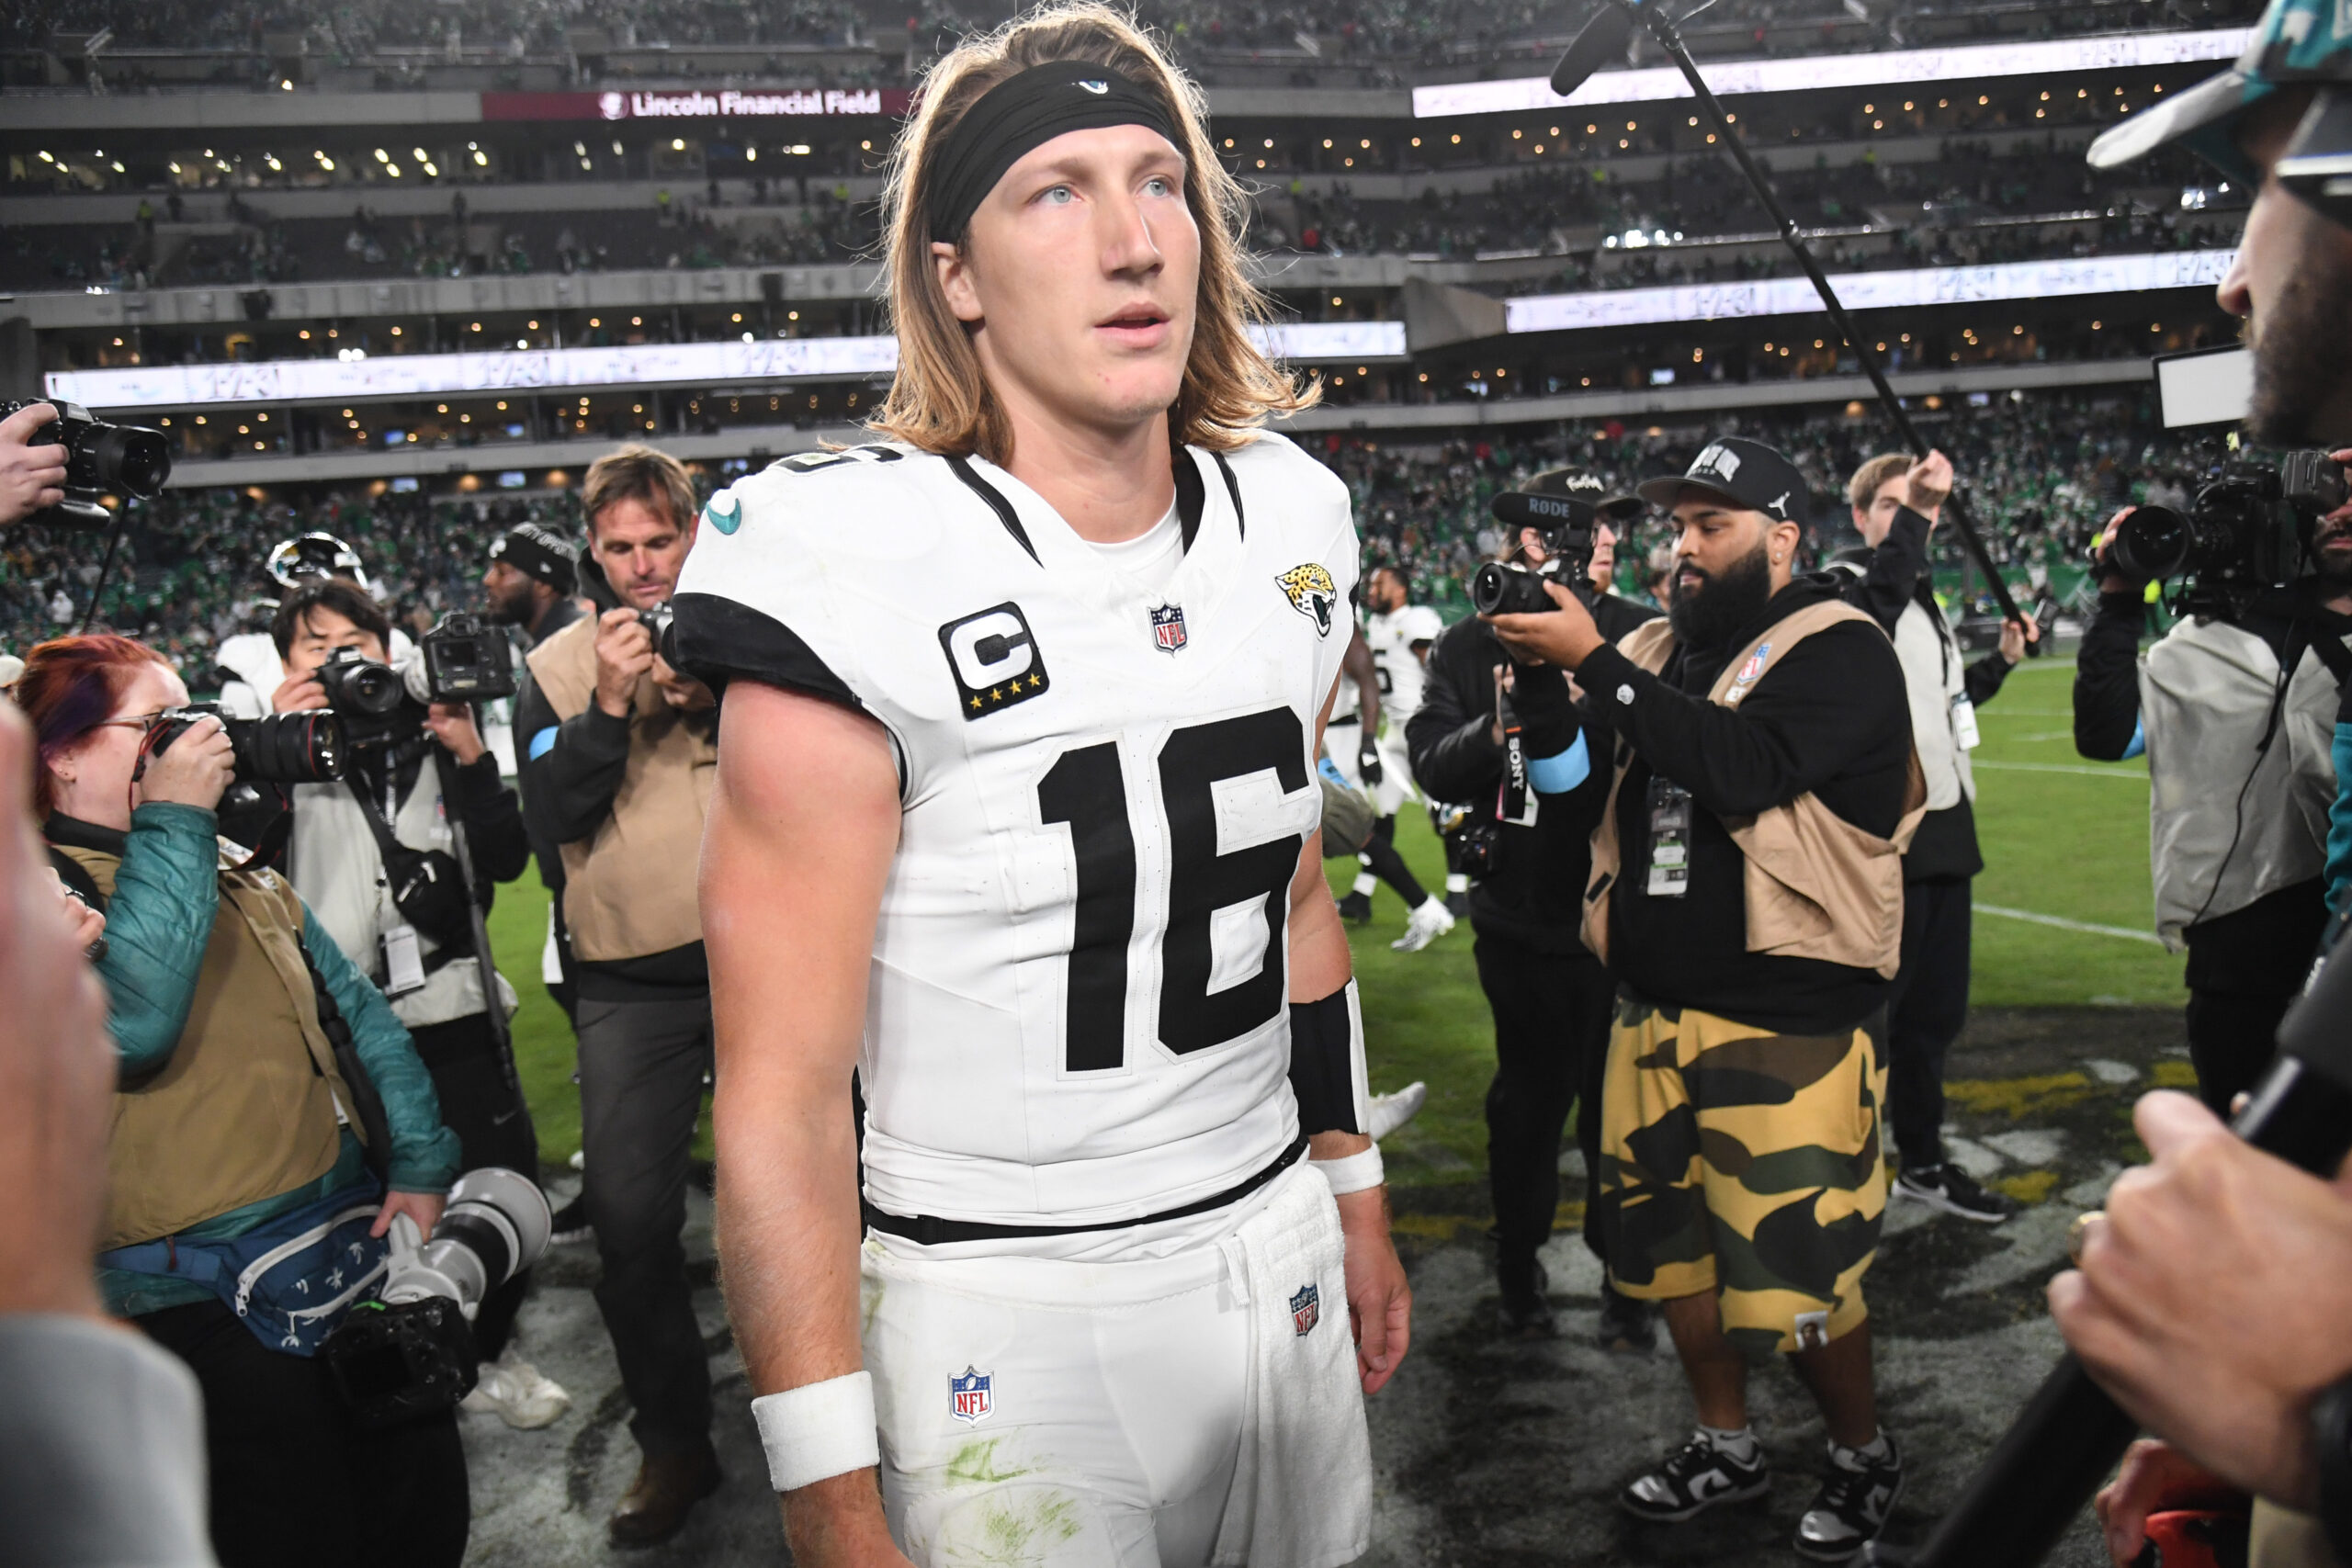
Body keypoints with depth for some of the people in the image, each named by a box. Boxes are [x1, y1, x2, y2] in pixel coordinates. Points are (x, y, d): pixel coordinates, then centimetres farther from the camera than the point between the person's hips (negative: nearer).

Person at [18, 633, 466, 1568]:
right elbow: (127, 1019, -26)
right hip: (205, 1303, -6)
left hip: (363, 1244, 7)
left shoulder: (239, 876, 14)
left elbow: (358, 1013, 13)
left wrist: (419, 1162, 1)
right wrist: (172, 824, -18)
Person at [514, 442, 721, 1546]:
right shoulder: (558, 665, 4)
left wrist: (716, 699, -18)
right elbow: (552, 816, -6)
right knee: (628, 1215, -1)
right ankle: (673, 1442, 18)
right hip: (633, 981, 1)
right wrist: (609, 706, -18)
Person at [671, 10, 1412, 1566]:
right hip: (1003, 1310, -5)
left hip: (1275, 1256, 6)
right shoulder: (858, 577, -18)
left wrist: (1354, 1196, 16)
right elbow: (780, 1097, -18)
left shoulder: (1289, 531, 1)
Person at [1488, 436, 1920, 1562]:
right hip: (1655, 1007, 7)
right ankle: (1726, 1445, 37)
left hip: (1787, 1021, -7)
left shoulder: (1838, 652, -8)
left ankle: (1863, 1452, 28)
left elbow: (1744, 765, -26)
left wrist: (1592, 663, -25)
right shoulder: (1656, 649, 12)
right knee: (1668, 1245, 16)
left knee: (1795, 1269, 0)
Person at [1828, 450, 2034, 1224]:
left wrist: (1999, 661, 16)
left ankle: (1922, 1161, 32)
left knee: (1936, 1010, 18)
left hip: (1942, 832, 9)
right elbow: (1870, 601, -35)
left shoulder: (1923, 598, 18)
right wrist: (1910, 517, -43)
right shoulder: (1849, 588, -9)